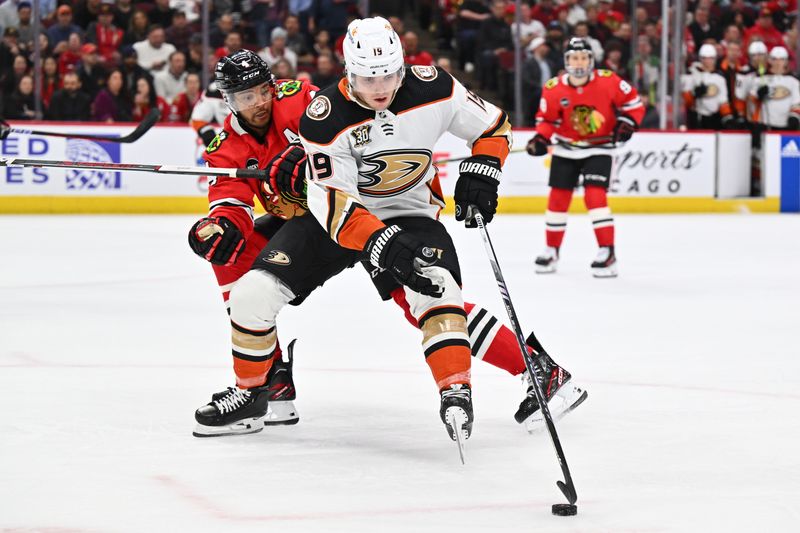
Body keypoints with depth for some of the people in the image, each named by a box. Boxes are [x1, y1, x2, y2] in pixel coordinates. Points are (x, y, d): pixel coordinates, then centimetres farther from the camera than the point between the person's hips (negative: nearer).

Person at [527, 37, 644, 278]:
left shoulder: (609, 81, -16)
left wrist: (627, 122, -19)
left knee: (595, 196, -18)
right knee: (558, 197, 7)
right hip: (566, 150, 3)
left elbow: (633, 101, -4)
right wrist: (541, 138, -16)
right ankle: (552, 251, 24)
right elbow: (546, 119, 1)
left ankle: (608, 253, -13)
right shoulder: (553, 89, -11)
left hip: (598, 149, -3)